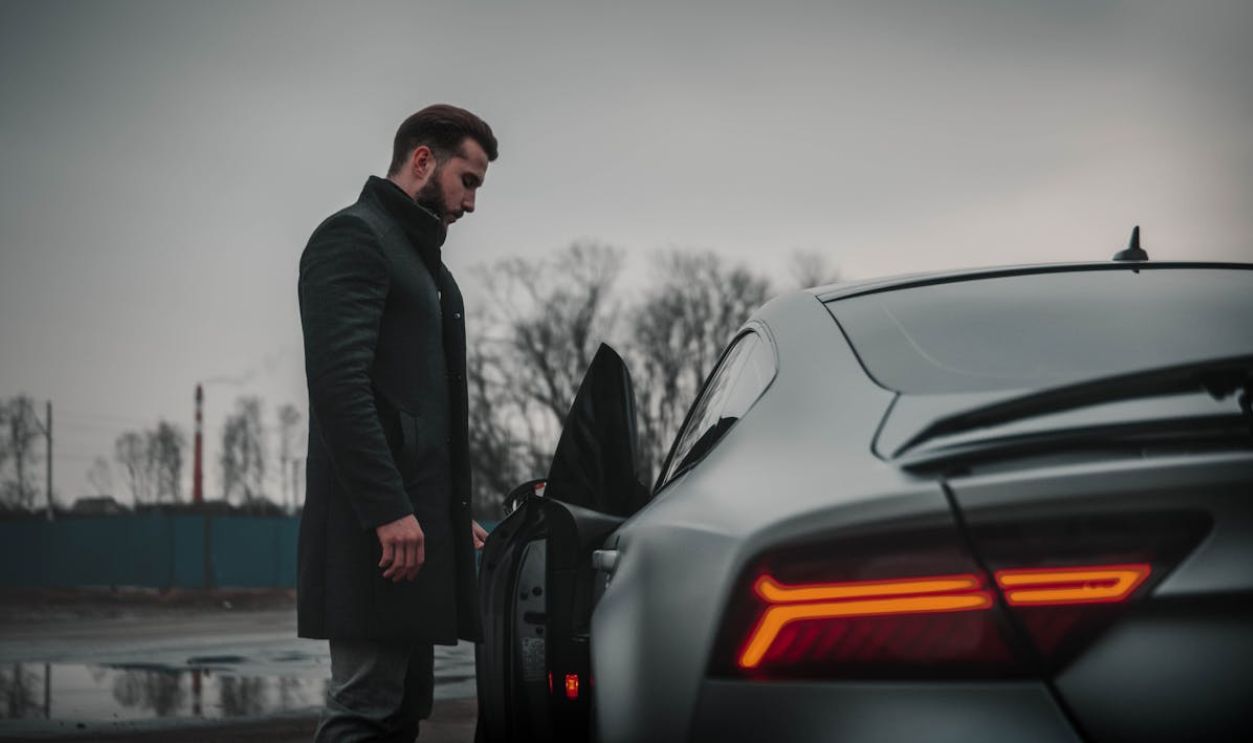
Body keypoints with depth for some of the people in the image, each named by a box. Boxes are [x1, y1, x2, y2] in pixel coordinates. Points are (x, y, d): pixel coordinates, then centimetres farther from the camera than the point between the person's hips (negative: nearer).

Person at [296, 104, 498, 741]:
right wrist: (389, 510, -22)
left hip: (415, 521, 10)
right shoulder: (353, 236, -5)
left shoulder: (423, 259, 26)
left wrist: (454, 514, 19)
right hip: (377, 529, -10)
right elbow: (339, 383, -17)